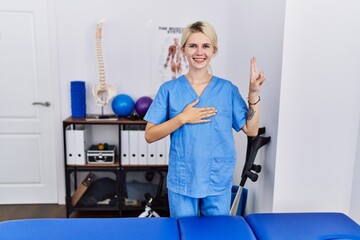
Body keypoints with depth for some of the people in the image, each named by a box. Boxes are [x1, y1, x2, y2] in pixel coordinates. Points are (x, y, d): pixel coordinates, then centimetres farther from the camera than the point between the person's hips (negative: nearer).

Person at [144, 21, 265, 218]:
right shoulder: (169, 89, -3)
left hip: (218, 182, 1)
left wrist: (254, 93, -11)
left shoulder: (227, 89, 0)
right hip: (181, 182, -1)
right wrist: (182, 118, -19)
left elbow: (251, 130, -1)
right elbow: (149, 135, -6)